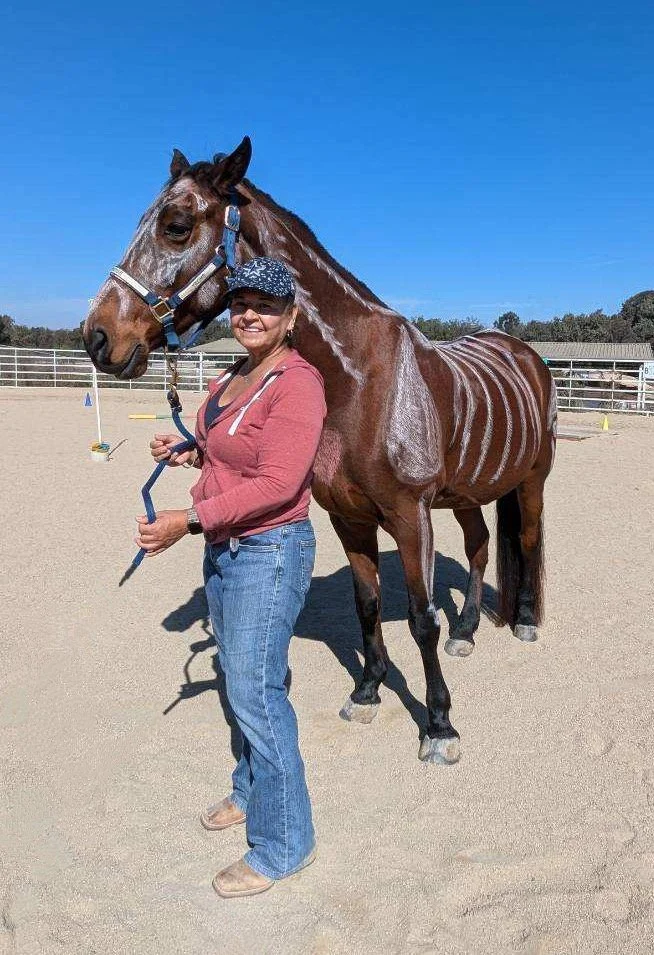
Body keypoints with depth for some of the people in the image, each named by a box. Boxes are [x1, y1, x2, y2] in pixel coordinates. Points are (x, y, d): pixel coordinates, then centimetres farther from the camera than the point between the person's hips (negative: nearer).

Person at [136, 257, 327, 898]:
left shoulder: (296, 382, -18)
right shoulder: (234, 376, 10)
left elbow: (277, 483, -26)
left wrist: (189, 520, -29)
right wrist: (187, 452, 7)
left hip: (269, 552, -9)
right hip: (224, 549, 9)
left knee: (255, 693, -3)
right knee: (241, 679, 21)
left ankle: (283, 844, 16)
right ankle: (251, 792, 42)